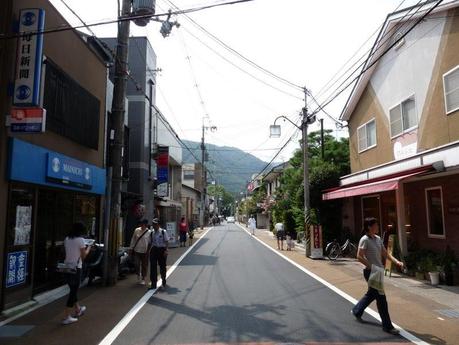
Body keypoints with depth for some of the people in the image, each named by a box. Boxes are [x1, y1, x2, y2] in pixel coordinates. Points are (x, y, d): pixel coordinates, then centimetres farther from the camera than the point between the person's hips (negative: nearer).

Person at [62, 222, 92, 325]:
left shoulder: (67, 239, 5)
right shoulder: (80, 240, -13)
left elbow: (69, 251, 12)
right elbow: (83, 255, -8)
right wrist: (88, 248, 9)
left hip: (67, 267, 7)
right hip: (76, 267, -7)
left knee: (73, 289, 21)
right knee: (73, 291, 1)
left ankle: (78, 310, 38)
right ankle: (67, 317, 2)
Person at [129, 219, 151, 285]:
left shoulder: (149, 232, -5)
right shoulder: (136, 230, 2)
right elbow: (133, 239, 10)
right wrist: (131, 248, 10)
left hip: (144, 252, -1)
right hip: (137, 250, 2)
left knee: (144, 266, 6)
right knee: (137, 264, 0)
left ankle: (143, 279, 22)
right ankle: (138, 275, 27)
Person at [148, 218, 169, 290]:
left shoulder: (163, 232, -6)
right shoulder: (151, 233, 6)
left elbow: (167, 242, -7)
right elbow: (150, 243, 13)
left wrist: (165, 250, -16)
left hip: (162, 250, -3)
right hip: (154, 250, 3)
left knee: (162, 266, 10)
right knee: (153, 267, -1)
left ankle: (163, 282, 33)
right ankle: (153, 284, 7)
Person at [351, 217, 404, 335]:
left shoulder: (378, 239, 9)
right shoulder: (365, 240, -16)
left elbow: (385, 254, 10)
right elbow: (359, 257, -20)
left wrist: (396, 261, -4)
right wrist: (372, 266, -22)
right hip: (370, 272, -9)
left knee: (372, 294, 22)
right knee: (381, 297, -4)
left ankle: (356, 311, 41)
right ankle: (387, 326, 8)